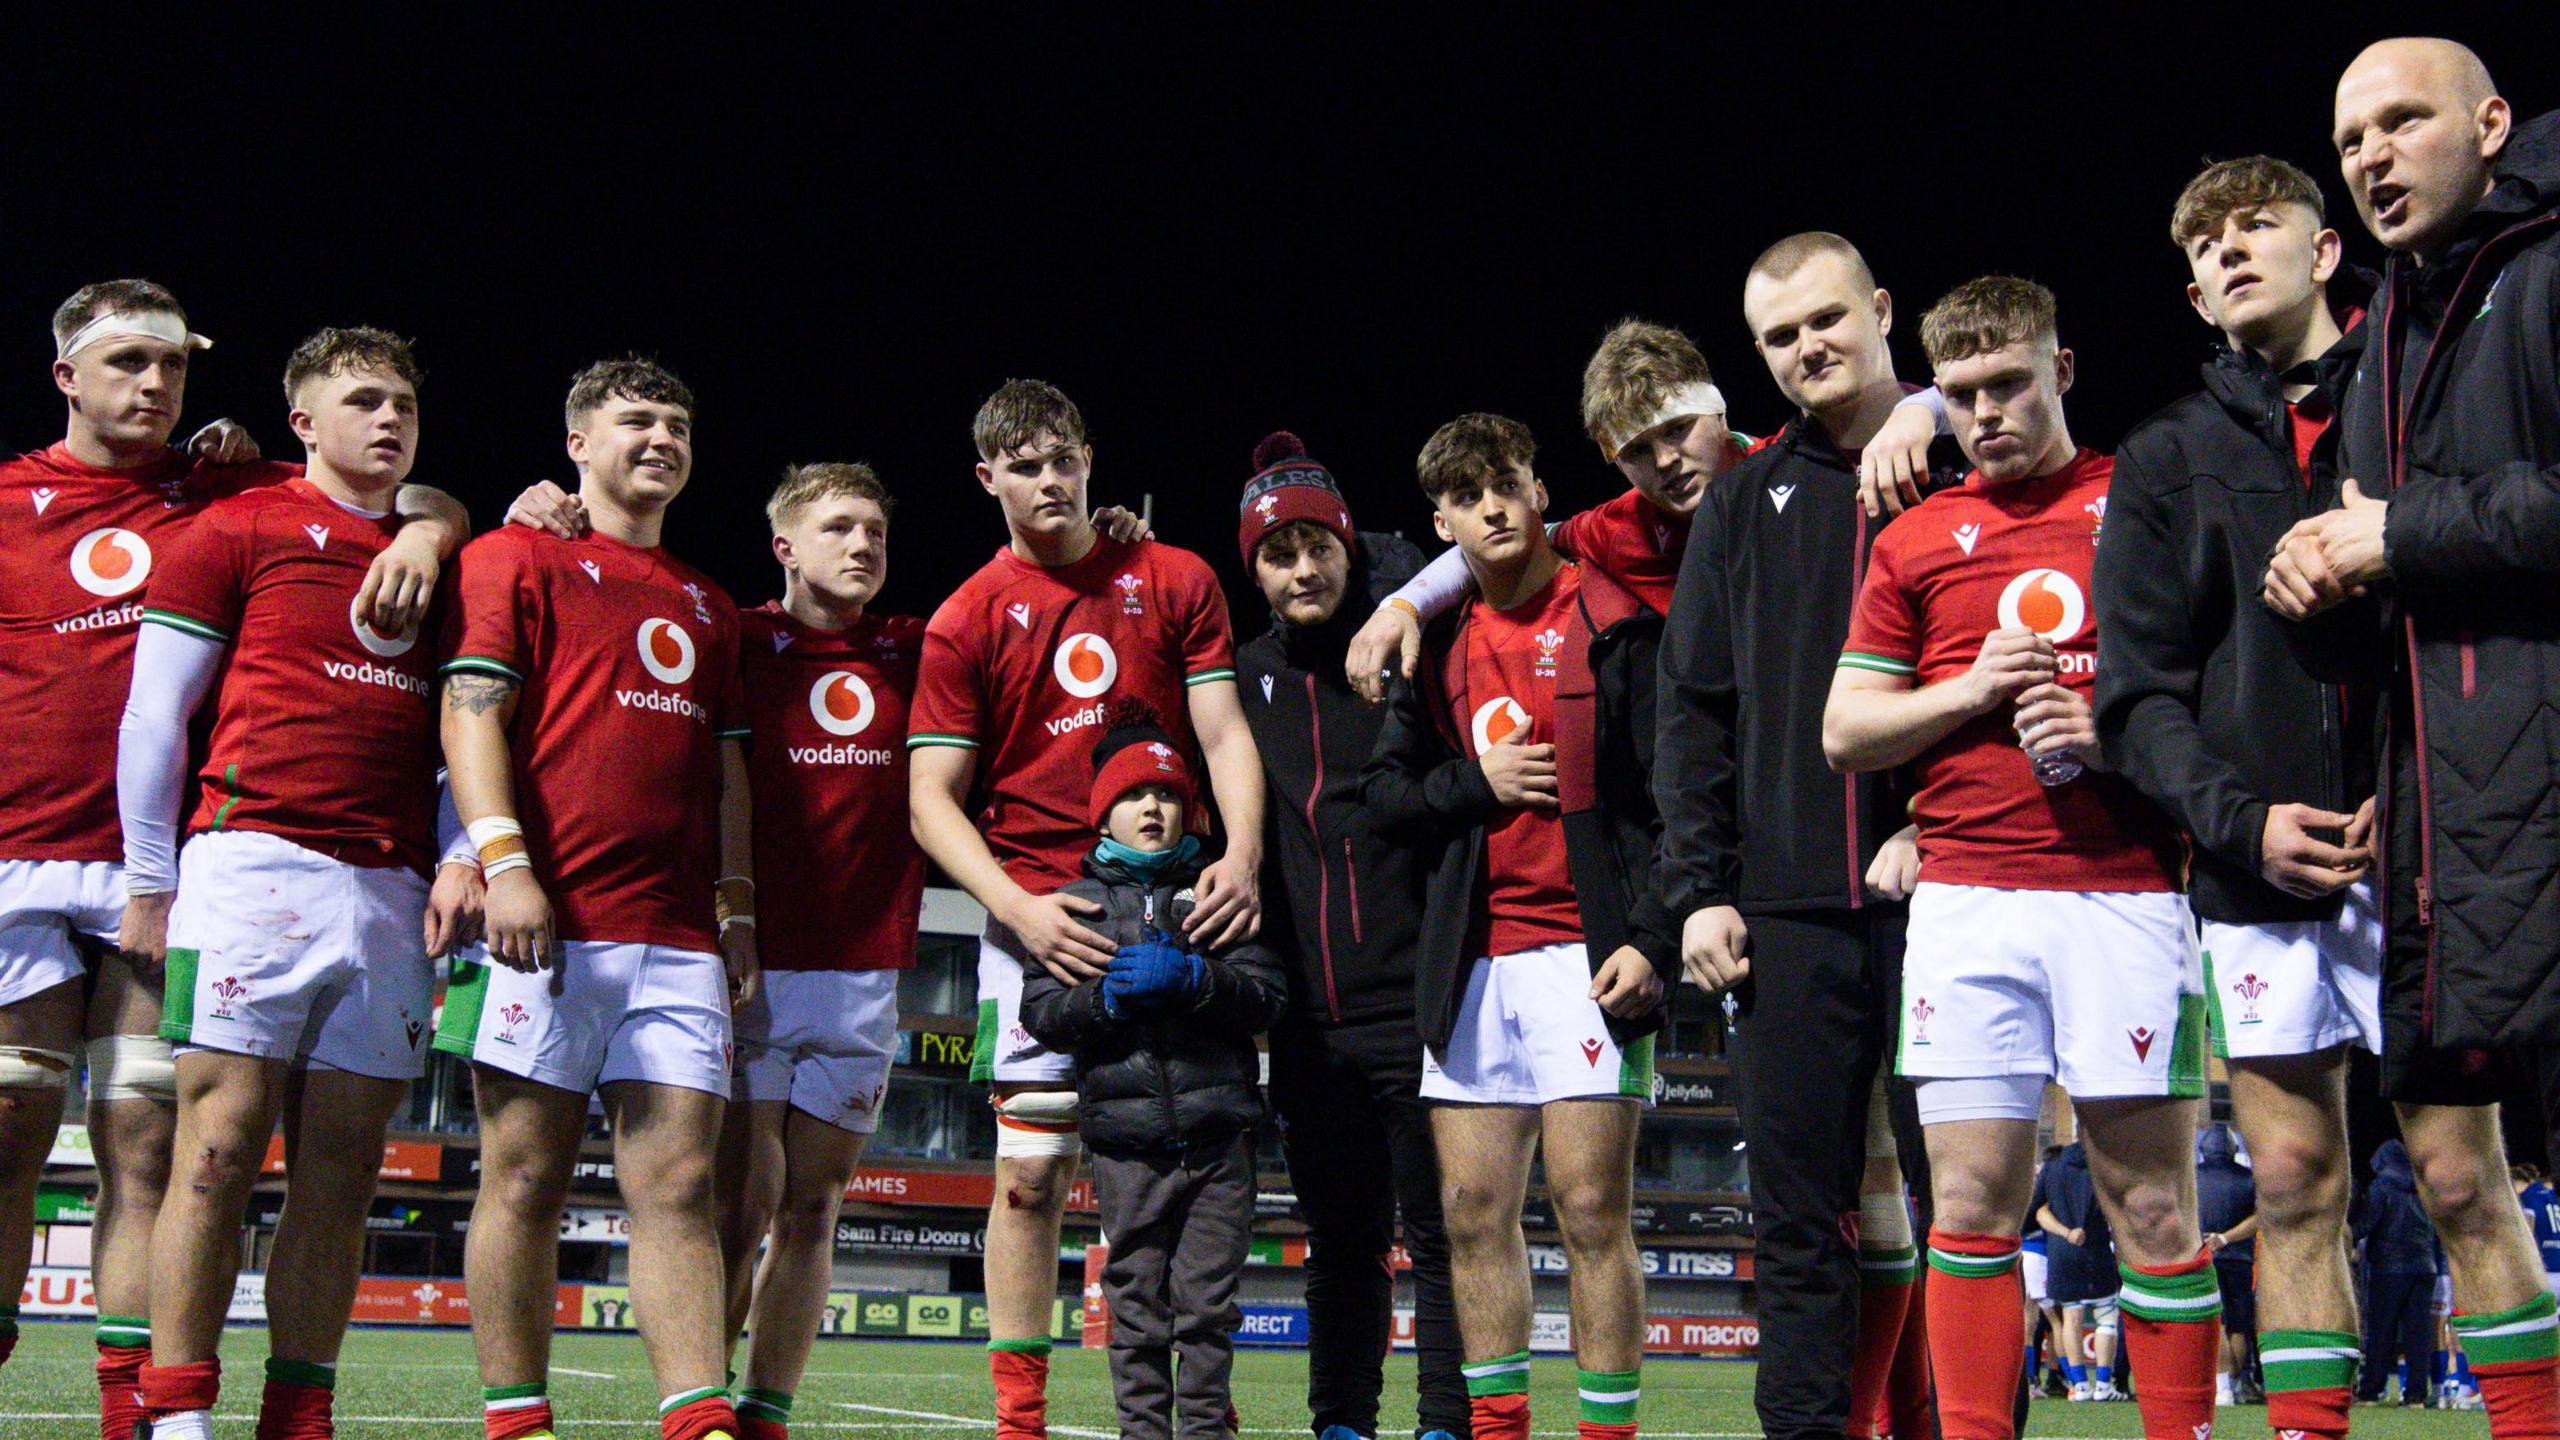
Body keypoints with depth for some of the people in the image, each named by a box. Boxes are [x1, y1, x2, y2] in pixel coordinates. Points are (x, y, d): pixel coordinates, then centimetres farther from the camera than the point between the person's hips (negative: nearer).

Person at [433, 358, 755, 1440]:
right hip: (547, 924, -5)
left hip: (679, 938, 5)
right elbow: (471, 711, -3)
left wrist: (736, 908, 14)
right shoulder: (518, 558, 7)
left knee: (678, 1185, -2)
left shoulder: (708, 606, 25)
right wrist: (505, 861, -15)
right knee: (525, 1178, -1)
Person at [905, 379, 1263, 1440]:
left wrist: (1242, 853, -14)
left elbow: (1223, 733, 5)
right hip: (1039, 914, -1)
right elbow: (932, 798, 0)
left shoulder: (1177, 582, 9)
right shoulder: (968, 620, 4)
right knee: (1031, 1168, -3)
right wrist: (1017, 907, -15)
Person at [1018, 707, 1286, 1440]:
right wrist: (1107, 996, -12)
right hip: (1126, 1136, 0)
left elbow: (1266, 993, 1)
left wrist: (1190, 978, -13)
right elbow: (1039, 1010, 3)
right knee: (1136, 1301, 1)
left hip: (1217, 1129, 0)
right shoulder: (1079, 900, 11)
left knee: (1207, 1299, 1)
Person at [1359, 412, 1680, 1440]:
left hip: (1584, 954, -5)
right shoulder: (1439, 646, 14)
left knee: (1592, 1211, -6)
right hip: (1472, 960, 5)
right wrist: (1475, 783, -3)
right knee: (1473, 1211, 6)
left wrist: (1651, 939, -15)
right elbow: (1382, 793, 16)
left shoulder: (1613, 623, -1)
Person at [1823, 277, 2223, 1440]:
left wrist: (2115, 732, -10)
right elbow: (1843, 731, 14)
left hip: (2126, 893, -2)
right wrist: (1966, 691, -3)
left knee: (2152, 1203, 0)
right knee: (1971, 1200, 1)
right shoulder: (1916, 539, 14)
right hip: (1965, 898, 2)